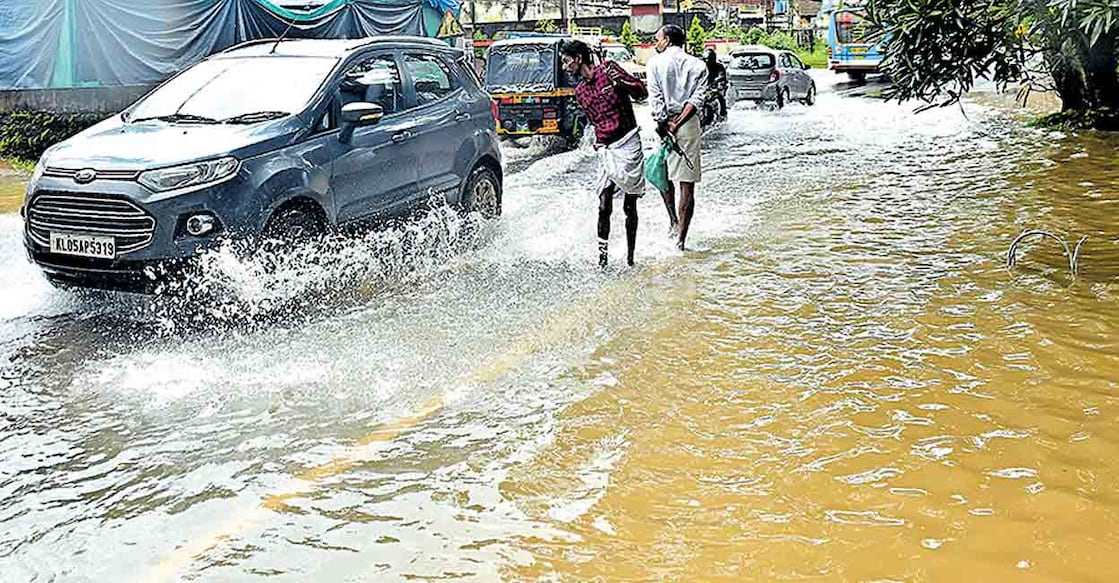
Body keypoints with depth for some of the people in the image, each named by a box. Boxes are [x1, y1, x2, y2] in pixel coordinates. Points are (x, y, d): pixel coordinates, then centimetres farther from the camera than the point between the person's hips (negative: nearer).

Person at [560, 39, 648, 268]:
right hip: (606, 149, 5)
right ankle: (602, 257, -4)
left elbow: (642, 92, -5)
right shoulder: (579, 91, 16)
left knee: (630, 206, -1)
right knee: (604, 207, -7)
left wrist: (621, 84, -20)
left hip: (628, 144, -4)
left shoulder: (608, 69, -2)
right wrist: (598, 141, 13)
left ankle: (630, 256, 8)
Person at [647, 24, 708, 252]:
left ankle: (674, 221, 13)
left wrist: (664, 124, -12)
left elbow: (655, 97, -8)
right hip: (690, 125, 1)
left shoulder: (655, 62, 4)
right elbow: (697, 99, -4)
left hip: (665, 123, -1)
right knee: (687, 184, 0)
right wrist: (678, 123, -11)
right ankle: (681, 238, -2)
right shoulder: (698, 65, 10)